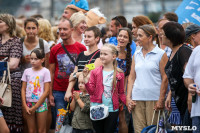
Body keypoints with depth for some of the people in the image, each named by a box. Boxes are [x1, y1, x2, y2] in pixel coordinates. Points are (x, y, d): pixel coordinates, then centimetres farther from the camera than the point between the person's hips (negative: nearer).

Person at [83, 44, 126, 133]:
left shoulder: (119, 74, 0)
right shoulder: (95, 72, 2)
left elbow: (121, 93, 6)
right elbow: (91, 91, -4)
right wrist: (86, 79, -17)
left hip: (112, 110, -1)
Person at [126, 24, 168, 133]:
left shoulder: (161, 54, -1)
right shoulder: (136, 55, 14)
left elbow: (165, 78, -4)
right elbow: (131, 77, 14)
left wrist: (161, 100, -10)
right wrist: (128, 98, 4)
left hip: (154, 98, -4)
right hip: (137, 99, 4)